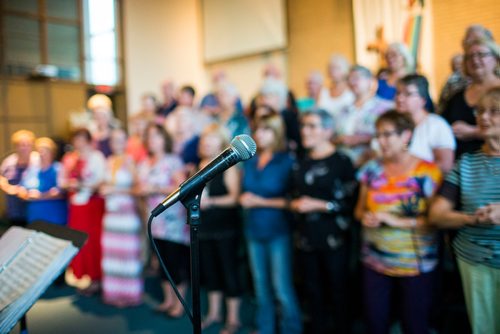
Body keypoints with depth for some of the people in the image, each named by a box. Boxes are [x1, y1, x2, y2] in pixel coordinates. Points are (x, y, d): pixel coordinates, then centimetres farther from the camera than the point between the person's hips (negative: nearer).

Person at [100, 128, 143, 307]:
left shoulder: (129, 161, -7)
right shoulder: (109, 161, 12)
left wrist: (115, 190, -13)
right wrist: (103, 189, 2)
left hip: (127, 213, -6)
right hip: (111, 212, 6)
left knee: (127, 252, -1)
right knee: (111, 251, 7)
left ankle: (129, 294, 11)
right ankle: (113, 292, 19)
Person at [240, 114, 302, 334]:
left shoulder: (287, 162, -8)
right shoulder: (250, 162, 9)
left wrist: (260, 201, -15)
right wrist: (244, 199, -4)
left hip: (278, 232, -5)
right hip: (254, 230, 5)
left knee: (282, 289, -3)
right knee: (261, 286, 13)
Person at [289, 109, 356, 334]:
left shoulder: (341, 162, -6)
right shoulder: (301, 164, 13)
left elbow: (351, 203, -10)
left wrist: (318, 205, -15)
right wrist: (294, 204, -1)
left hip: (333, 239, -5)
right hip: (306, 238, 5)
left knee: (338, 291, 7)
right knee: (313, 291, 13)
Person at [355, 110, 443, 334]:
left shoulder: (428, 172, -10)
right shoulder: (372, 169, 3)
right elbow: (359, 209, 13)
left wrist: (398, 221, -19)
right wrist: (365, 217, -9)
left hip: (415, 264, -3)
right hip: (374, 262, 4)